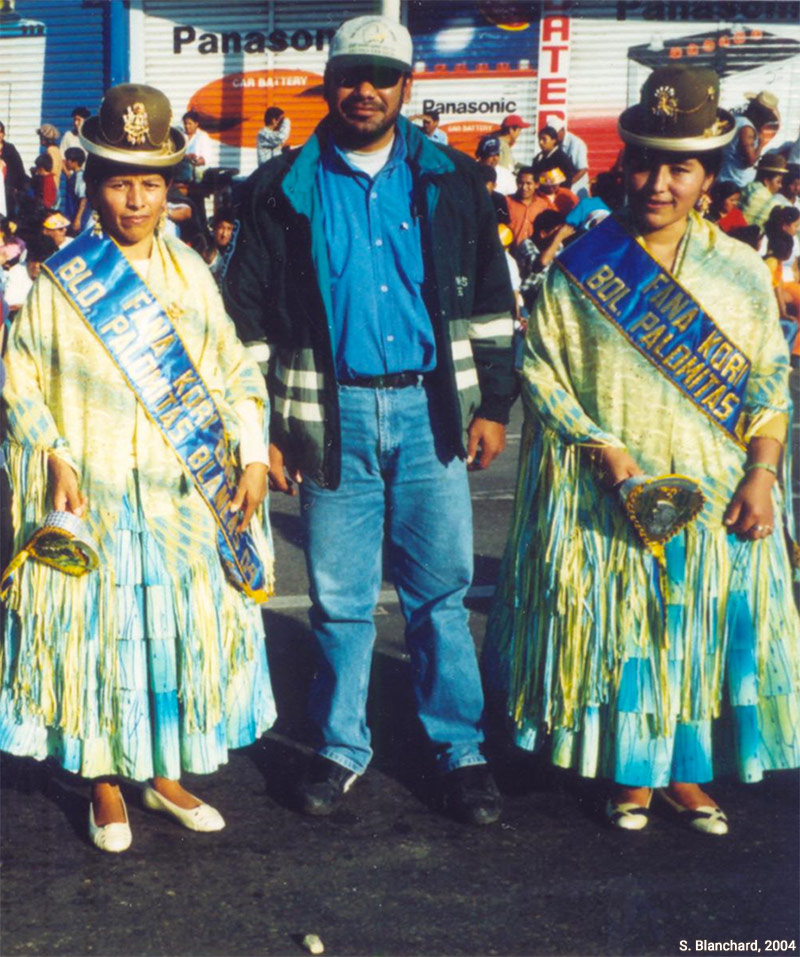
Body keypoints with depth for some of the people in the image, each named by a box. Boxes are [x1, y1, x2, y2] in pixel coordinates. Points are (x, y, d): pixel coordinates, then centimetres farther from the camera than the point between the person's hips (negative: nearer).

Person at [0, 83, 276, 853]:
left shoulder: (189, 273, 5)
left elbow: (235, 372, 6)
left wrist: (252, 456, -4)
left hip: (185, 497, 3)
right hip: (93, 496, -3)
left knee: (181, 629, 9)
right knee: (97, 631, 4)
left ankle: (165, 774, 27)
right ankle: (105, 785, 22)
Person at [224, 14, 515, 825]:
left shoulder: (451, 181, 7)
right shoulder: (283, 190, 3)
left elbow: (490, 301, 10)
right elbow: (248, 317, 4)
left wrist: (492, 405, 5)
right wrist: (261, 431, -1)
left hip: (431, 410, 0)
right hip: (332, 415, 0)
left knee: (439, 592, 5)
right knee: (339, 598, 7)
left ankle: (459, 749, 17)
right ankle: (341, 747, 23)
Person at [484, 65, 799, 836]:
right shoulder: (580, 268, -2)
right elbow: (541, 370, -4)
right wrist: (600, 447, -14)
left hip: (715, 498, 2)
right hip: (606, 496, -1)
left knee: (701, 628, 7)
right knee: (614, 629, 4)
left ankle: (686, 773, 23)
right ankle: (631, 775, 21)